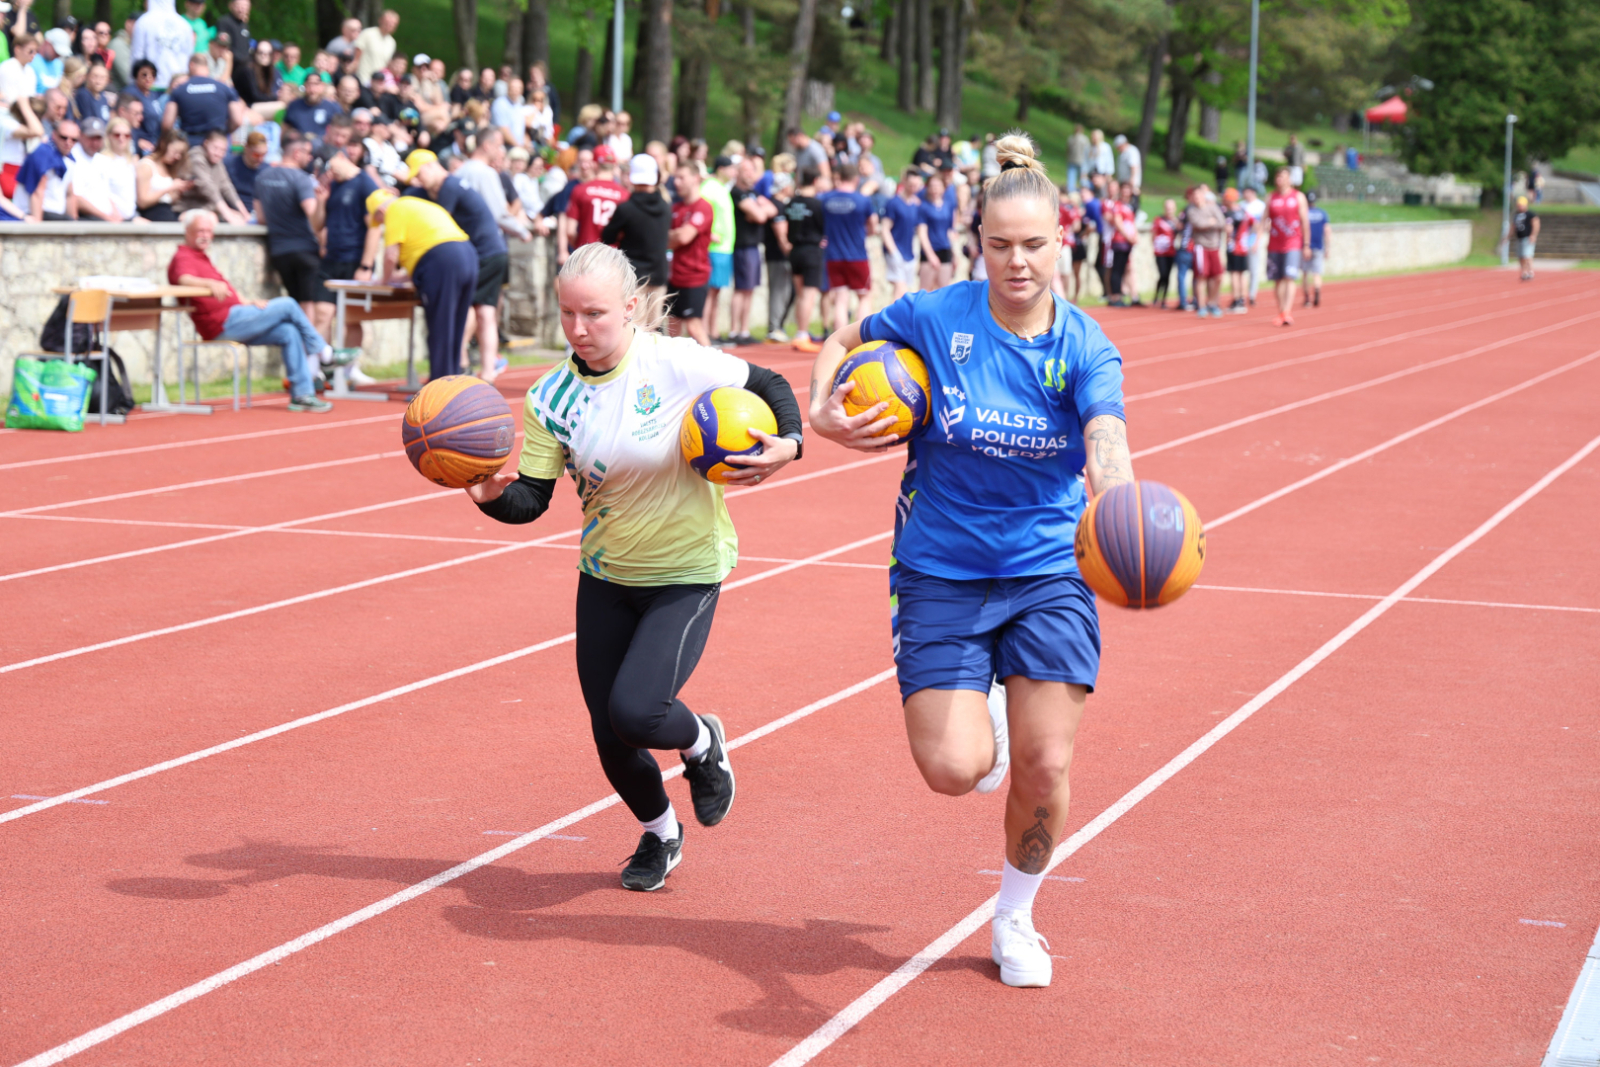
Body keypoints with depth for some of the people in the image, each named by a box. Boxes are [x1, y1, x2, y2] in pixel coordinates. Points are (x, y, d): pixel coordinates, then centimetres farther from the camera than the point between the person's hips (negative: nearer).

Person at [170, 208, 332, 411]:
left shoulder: (201, 257, 27)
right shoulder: (183, 258, -5)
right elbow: (184, 279, -30)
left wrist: (248, 303, 7)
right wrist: (210, 283, -51)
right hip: (224, 324, -10)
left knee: (289, 333, -7)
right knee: (287, 305, -8)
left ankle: (302, 394, -11)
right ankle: (324, 353, 7)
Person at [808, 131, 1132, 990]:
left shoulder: (1085, 350, -9)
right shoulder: (935, 317, -9)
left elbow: (1105, 442, -30)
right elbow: (844, 340, 11)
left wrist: (1113, 504, -51)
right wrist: (822, 412, -7)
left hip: (1048, 573, 1)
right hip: (941, 574, 0)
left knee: (1045, 767, -4)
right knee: (954, 768, -12)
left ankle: (1014, 920, 24)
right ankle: (982, 718, 27)